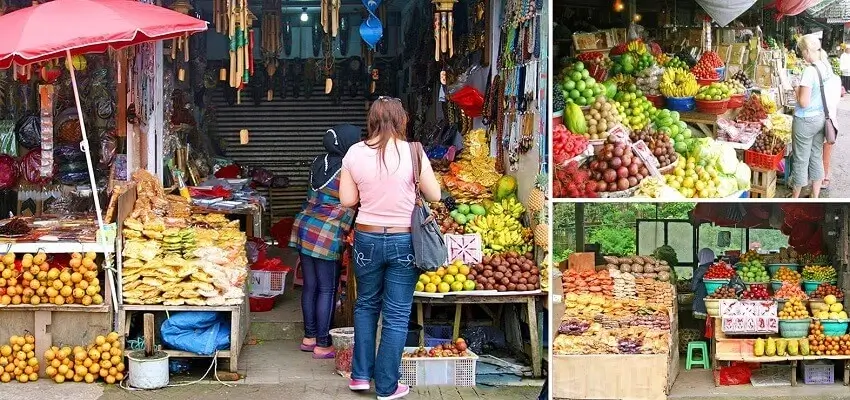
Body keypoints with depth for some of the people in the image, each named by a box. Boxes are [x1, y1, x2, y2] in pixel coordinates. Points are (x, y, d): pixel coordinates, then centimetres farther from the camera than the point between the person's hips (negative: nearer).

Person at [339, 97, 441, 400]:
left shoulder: (355, 153, -4)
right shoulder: (412, 152, -10)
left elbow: (347, 199, 1)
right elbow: (434, 196, -3)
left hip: (367, 238, 2)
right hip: (404, 240, -2)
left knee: (366, 305, 21)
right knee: (396, 314, 5)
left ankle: (360, 375, 23)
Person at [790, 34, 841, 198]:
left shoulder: (810, 71, -23)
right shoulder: (827, 68, 1)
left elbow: (803, 103, -22)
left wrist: (797, 91, -5)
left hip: (806, 120, -8)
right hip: (821, 118, 8)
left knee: (801, 160, 5)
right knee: (816, 157, 16)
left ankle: (795, 198, 18)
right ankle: (815, 197, 25)